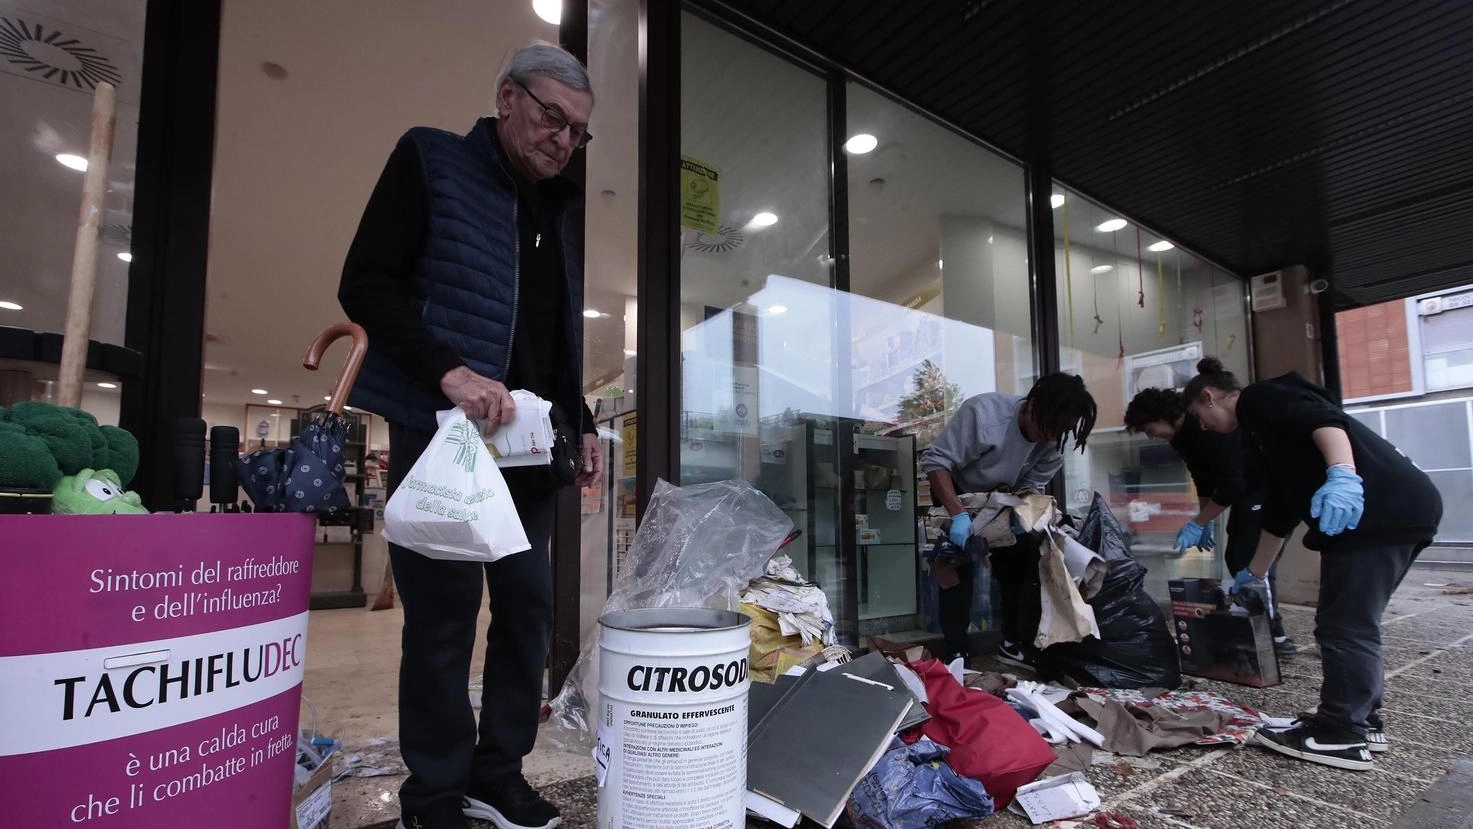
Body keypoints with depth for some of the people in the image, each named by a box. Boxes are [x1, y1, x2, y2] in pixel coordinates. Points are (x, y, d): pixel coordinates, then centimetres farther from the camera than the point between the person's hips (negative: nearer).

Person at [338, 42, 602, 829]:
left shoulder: (563, 208, 17)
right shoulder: (430, 160, 1)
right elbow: (365, 282, -8)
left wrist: (582, 426, 10)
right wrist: (447, 371, -23)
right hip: (441, 431, -6)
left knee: (529, 606, 8)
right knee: (443, 612, 1)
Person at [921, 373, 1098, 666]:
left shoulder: (1054, 443, -19)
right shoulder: (983, 413, -37)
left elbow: (1031, 486, -11)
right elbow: (935, 461, -35)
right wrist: (958, 514, -43)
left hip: (1004, 499, 5)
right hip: (957, 494, -5)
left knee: (1022, 557, 0)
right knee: (961, 562, -15)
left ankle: (1015, 643, 16)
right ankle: (956, 651, -4)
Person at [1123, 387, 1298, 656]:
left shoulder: (1210, 429, -28)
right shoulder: (1183, 436, 2)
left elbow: (1230, 485, -29)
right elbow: (1204, 480, 13)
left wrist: (1197, 524, -23)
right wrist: (1206, 522, 9)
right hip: (1247, 490, 10)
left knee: (1255, 561, -12)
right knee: (1236, 559, 9)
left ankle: (1274, 636, -3)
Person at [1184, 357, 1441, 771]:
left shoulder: (1260, 397, 2)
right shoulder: (1261, 426, 27)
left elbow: (1325, 420, -19)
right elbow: (1279, 509, 30)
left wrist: (1342, 473, -36)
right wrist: (1254, 575, 36)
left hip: (1382, 508, -10)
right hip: (1406, 508, 10)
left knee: (1343, 626, -4)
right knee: (1356, 624, 17)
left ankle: (1340, 736, 4)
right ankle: (1363, 722, 26)